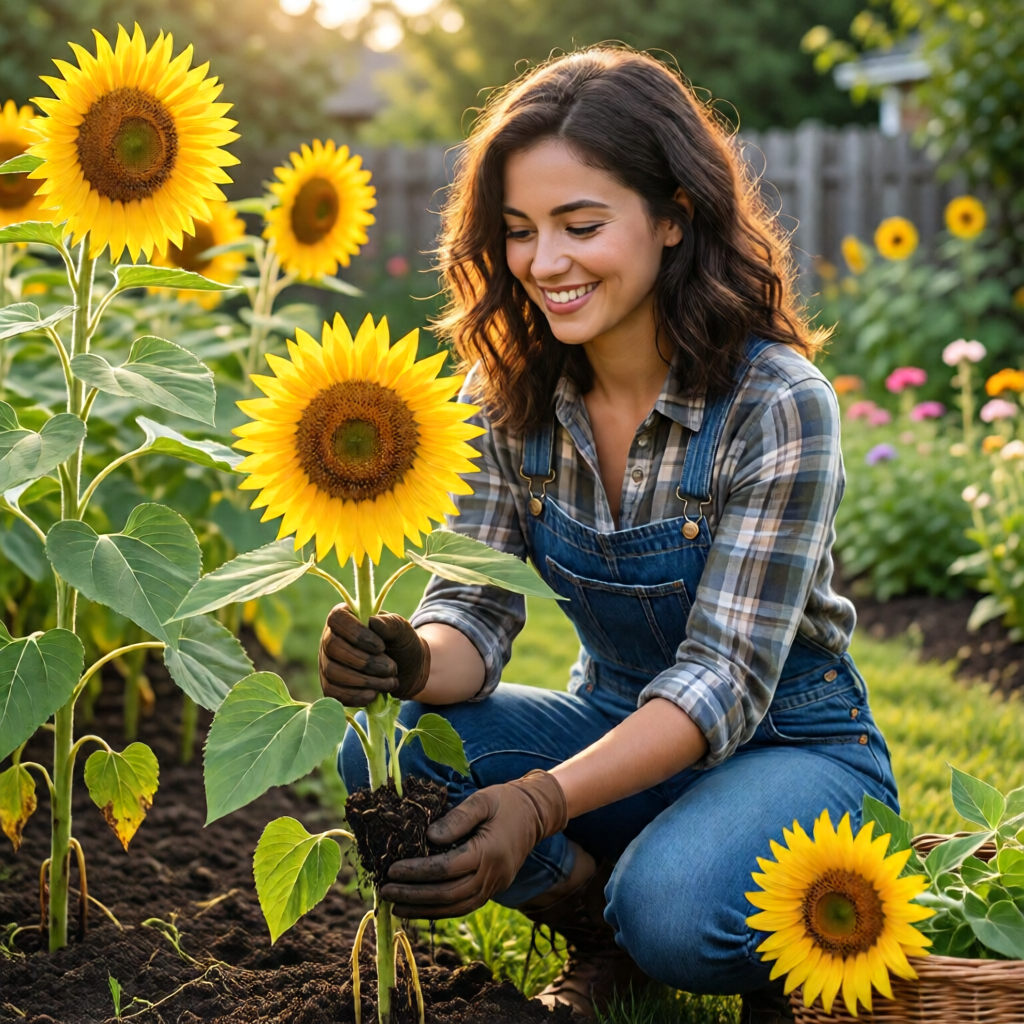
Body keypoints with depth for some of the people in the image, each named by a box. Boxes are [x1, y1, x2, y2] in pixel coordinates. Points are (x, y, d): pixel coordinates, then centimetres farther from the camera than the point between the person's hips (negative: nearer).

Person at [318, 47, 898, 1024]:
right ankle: (604, 927, 0)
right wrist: (409, 661, -34)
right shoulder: (509, 392, -6)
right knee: (381, 748, -22)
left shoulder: (777, 404, -22)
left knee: (669, 909, -36)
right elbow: (475, 611, -8)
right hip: (616, 728, 5)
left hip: (789, 750, -4)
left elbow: (726, 679, -26)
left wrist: (543, 801, -42)